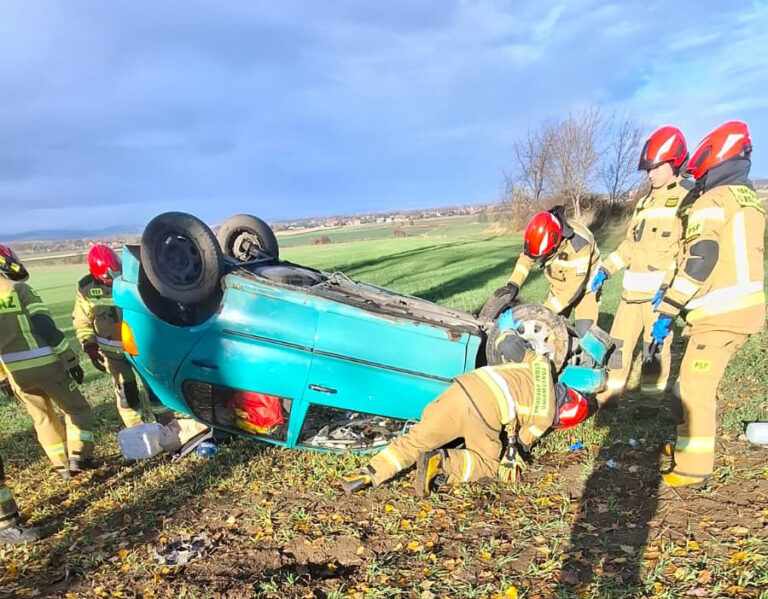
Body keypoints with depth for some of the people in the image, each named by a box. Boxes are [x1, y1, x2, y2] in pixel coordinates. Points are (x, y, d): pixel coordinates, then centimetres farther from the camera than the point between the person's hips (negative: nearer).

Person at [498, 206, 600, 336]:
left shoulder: (579, 243, -37)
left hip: (584, 286, -5)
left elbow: (572, 288, -33)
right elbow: (526, 258, -6)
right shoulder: (542, 234, -21)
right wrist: (513, 284, -21)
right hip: (558, 287, 5)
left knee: (584, 333, -16)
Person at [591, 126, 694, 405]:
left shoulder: (689, 199, -5)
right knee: (619, 342, 12)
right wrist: (605, 270, 13)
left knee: (655, 347, 0)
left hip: (661, 290, -7)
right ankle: (608, 395, 24)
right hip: (633, 288, 8)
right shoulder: (645, 202, 19)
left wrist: (670, 287, -21)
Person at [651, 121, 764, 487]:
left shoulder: (711, 202, -9)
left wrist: (666, 311, -17)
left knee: (694, 387, -4)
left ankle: (693, 467, 2)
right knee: (702, 381, 19)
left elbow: (698, 261, -19)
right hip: (747, 308, 9)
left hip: (720, 313, -9)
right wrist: (672, 292, 19)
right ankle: (693, 443, 30)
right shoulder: (751, 201, 18)